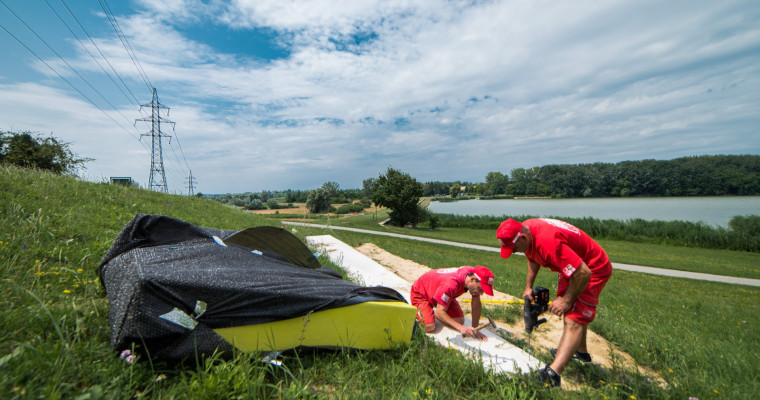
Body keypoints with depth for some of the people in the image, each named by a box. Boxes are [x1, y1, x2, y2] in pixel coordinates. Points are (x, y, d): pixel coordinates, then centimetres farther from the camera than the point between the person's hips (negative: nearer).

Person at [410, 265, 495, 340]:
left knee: (460, 321, -9)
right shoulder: (451, 284, -44)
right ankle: (416, 311, 7)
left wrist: (474, 329, -13)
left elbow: (476, 304, -11)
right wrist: (461, 328, -50)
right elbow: (439, 313, -39)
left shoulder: (474, 274, -22)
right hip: (420, 292, -7)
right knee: (429, 327, -24)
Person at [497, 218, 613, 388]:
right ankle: (580, 352, 46)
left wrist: (566, 300, -23)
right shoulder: (525, 229, -12)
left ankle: (553, 374, -24)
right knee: (569, 310, 25)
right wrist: (528, 286, -1)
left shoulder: (548, 242, -40)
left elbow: (583, 273, -37)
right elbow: (533, 259, 8)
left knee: (574, 320, -18)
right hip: (573, 266, 10)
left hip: (592, 268, -10)